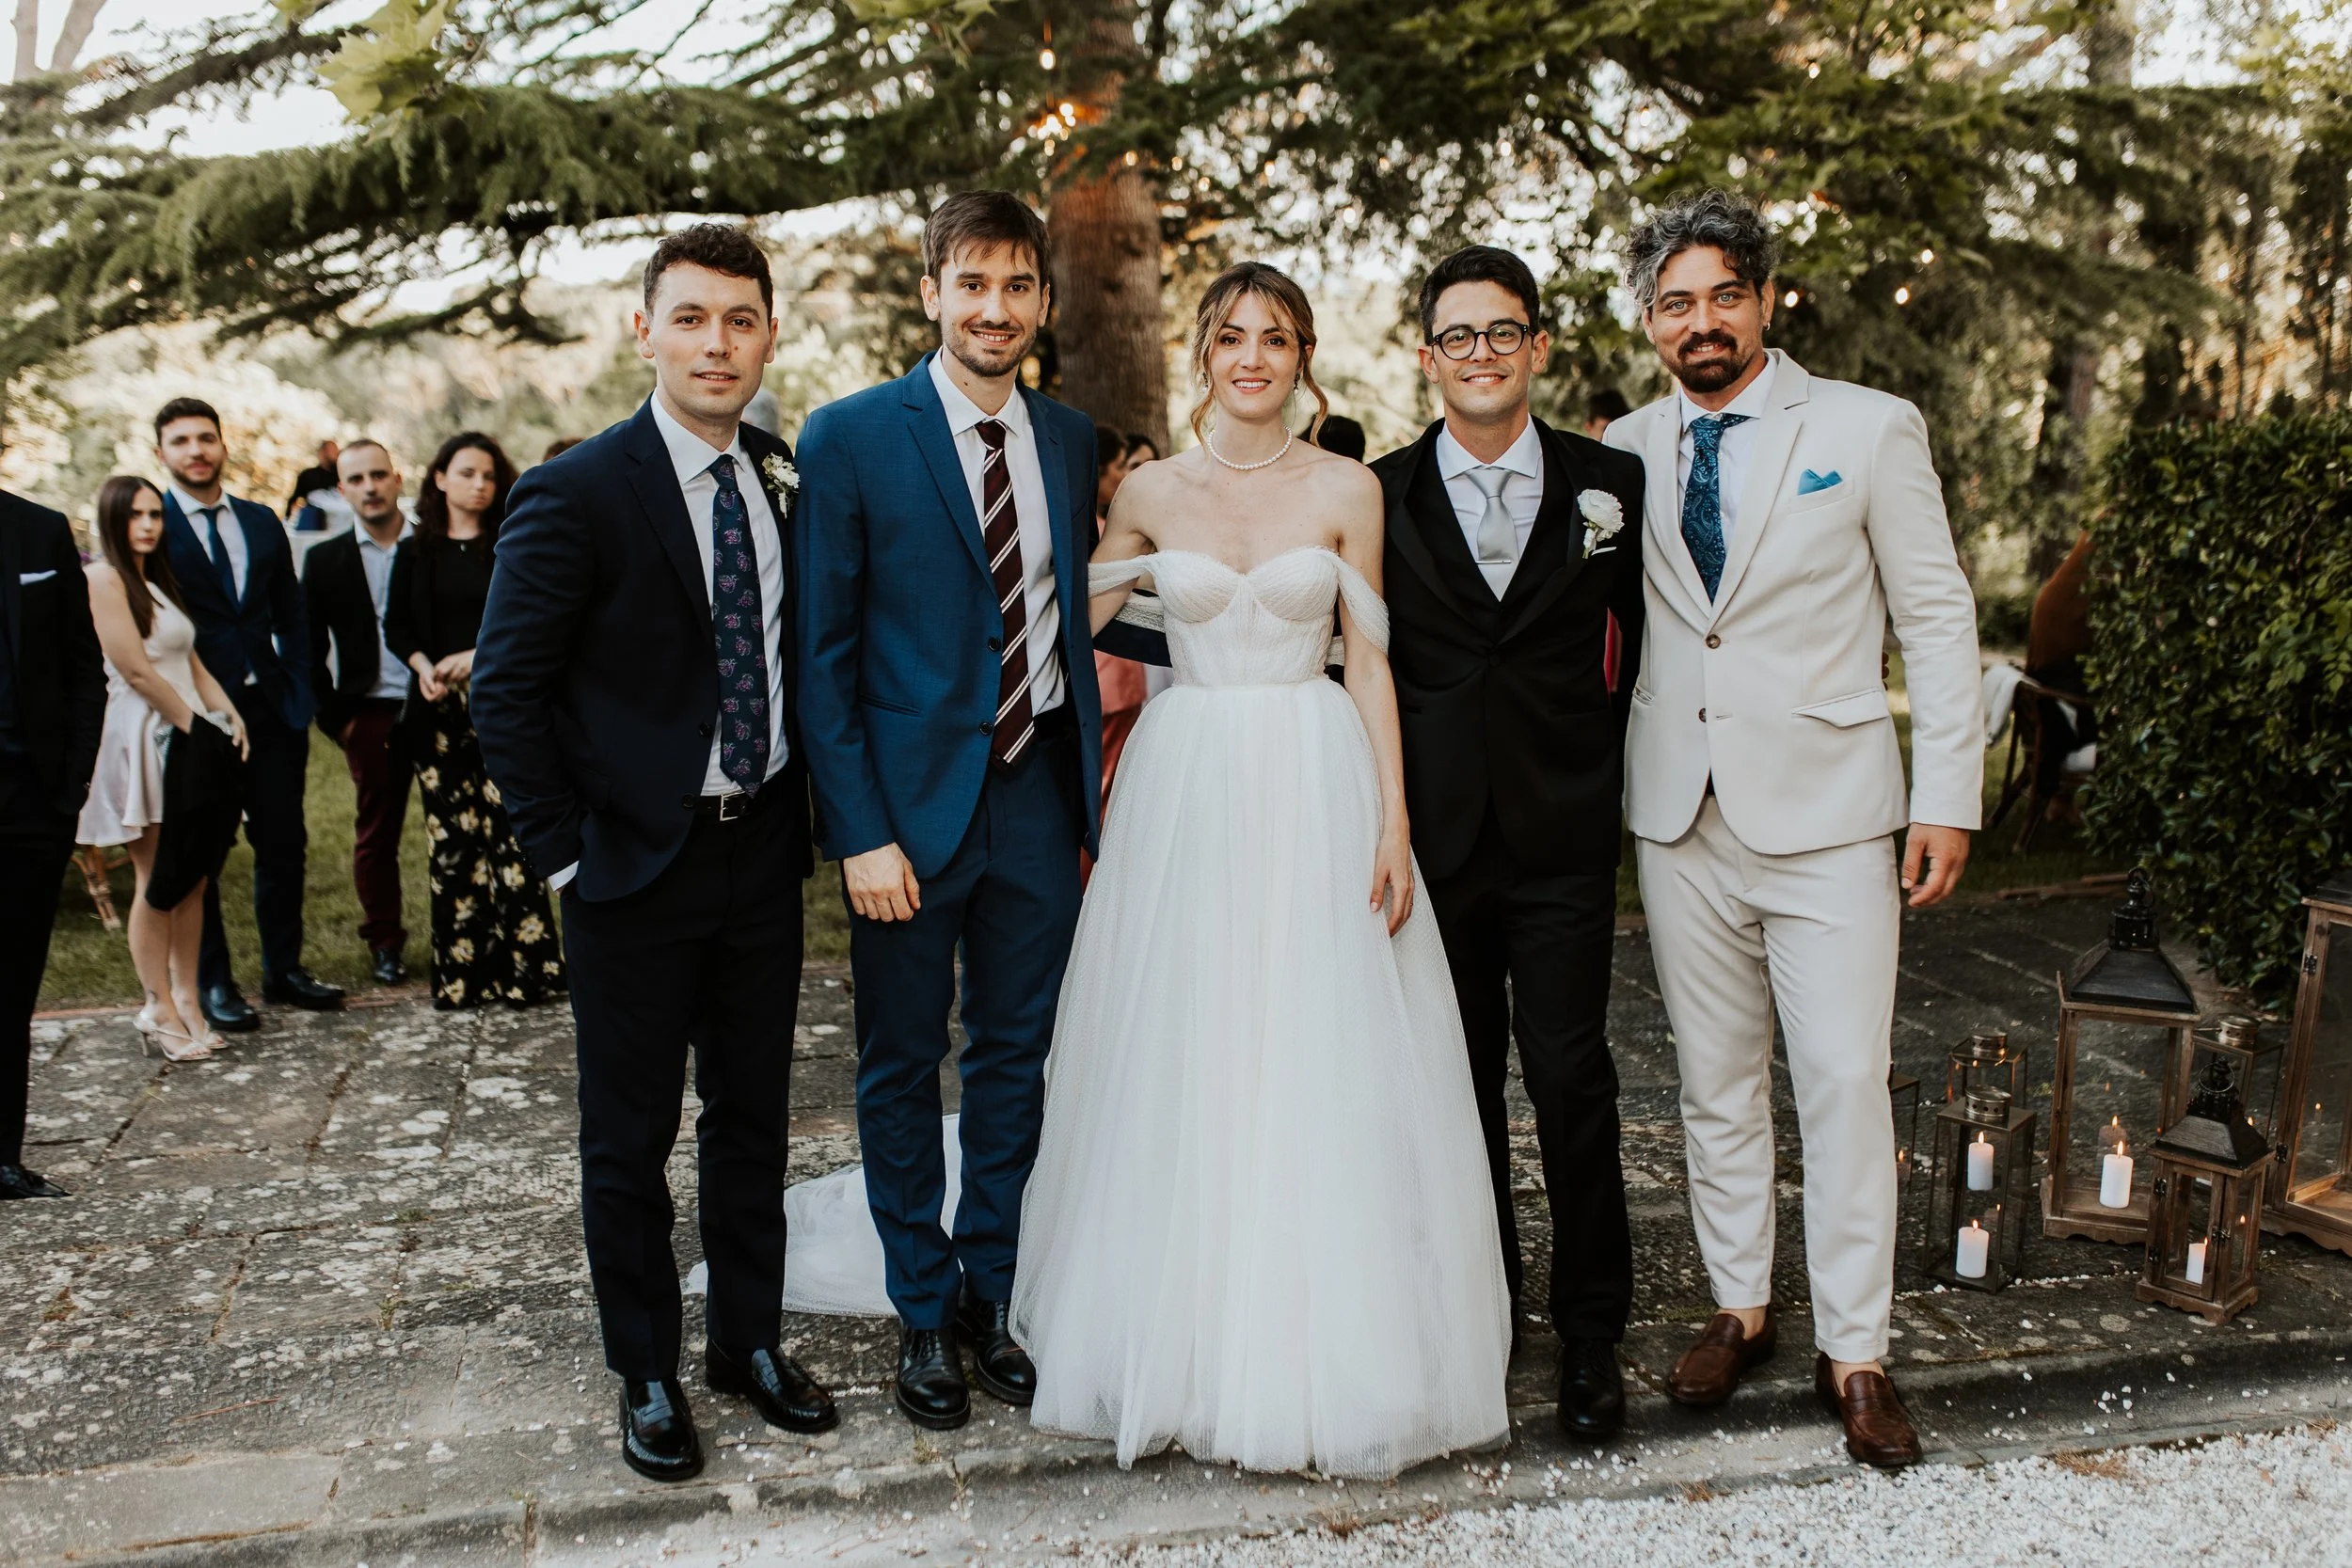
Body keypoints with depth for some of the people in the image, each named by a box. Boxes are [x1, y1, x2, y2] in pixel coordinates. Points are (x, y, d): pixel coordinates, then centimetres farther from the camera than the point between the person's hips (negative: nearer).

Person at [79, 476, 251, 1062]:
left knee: (193, 880, 6)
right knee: (157, 881, -4)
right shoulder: (104, 578, -6)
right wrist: (197, 726, -10)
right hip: (144, 739, -8)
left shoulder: (158, 582, 20)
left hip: (188, 739, 8)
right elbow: (136, 670, -13)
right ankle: (160, 1011, 3)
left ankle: (185, 1000, 12)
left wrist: (228, 715, 0)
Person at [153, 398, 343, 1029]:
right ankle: (212, 982, 18)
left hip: (269, 708, 5)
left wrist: (298, 695, 5)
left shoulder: (261, 521, 10)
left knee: (283, 841, 10)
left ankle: (283, 968, 23)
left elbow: (292, 616, 14)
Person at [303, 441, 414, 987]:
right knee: (376, 833, 7)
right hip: (371, 715, 1)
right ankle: (386, 942, 19)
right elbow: (310, 650, 8)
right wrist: (335, 720, 2)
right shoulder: (326, 560, 7)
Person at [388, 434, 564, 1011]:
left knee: (510, 833, -8)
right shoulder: (415, 552, 12)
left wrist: (482, 654, -14)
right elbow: (396, 625, 13)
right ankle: (460, 973, 8)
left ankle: (523, 967, -3)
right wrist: (422, 665, -6)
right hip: (439, 710, 2)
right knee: (451, 839, 2)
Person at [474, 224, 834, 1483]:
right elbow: (505, 693, -10)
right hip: (635, 864, -4)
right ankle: (645, 1374, 27)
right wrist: (563, 852, -11)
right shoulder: (575, 494, -12)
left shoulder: (788, 484, 4)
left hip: (763, 857, 5)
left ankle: (749, 1341, 33)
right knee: (630, 1139, 10)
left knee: (754, 1119, 16)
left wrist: (804, 814, 5)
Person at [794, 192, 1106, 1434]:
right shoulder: (850, 438, -7)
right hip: (910, 802, -4)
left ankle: (991, 1294, 31)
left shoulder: (1070, 440, 8)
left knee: (1016, 1055, 13)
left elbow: (1075, 623, 11)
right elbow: (820, 653, -8)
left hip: (1038, 792, 4)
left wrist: (1090, 798, 7)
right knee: (902, 1066, 10)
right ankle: (923, 1313, 28)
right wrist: (861, 831, -14)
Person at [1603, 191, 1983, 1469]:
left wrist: (1948, 797, -5)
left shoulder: (1869, 429, 0)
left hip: (1827, 811, -3)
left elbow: (1937, 618, 0)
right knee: (1714, 1079, 12)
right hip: (1680, 816, 3)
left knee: (1846, 1083, -3)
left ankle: (1853, 1353, 11)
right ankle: (1739, 1307, 27)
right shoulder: (1625, 452, 7)